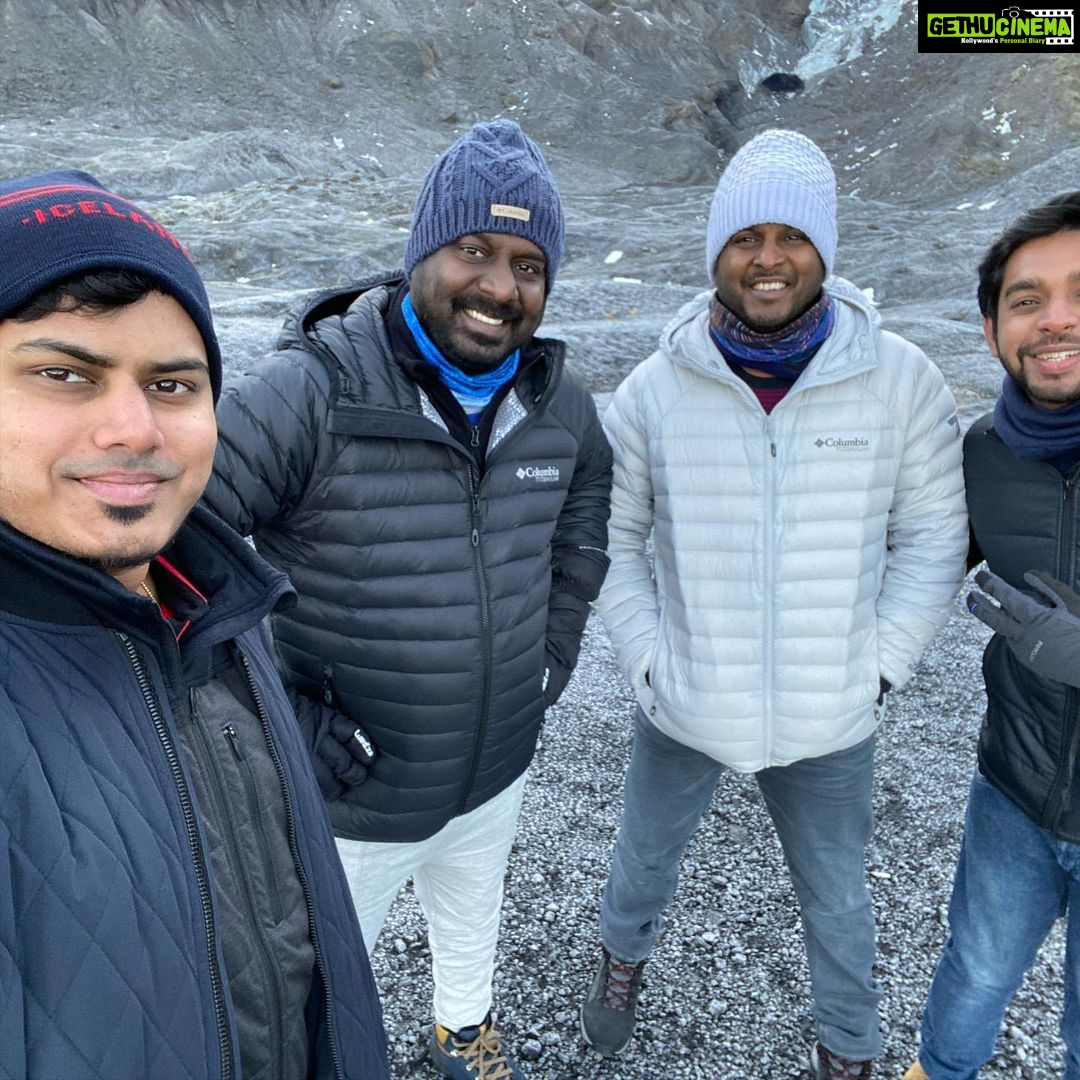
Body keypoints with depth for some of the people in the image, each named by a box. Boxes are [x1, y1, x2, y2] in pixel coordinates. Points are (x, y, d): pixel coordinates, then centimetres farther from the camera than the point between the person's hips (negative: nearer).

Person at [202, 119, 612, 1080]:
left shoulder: (556, 395, -7)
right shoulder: (313, 393, -26)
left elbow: (585, 503, 13)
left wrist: (559, 639, 6)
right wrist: (282, 712, -22)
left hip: (499, 768, 5)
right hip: (349, 791, -5)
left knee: (472, 917, 33)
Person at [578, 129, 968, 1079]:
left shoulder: (901, 381, -11)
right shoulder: (656, 388, -10)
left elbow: (933, 538, -3)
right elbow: (616, 536, -2)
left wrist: (880, 670, -7)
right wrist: (648, 661, -7)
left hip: (830, 721, 0)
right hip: (683, 708, 1)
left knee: (836, 897, 24)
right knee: (646, 856, 27)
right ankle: (624, 954, 61)